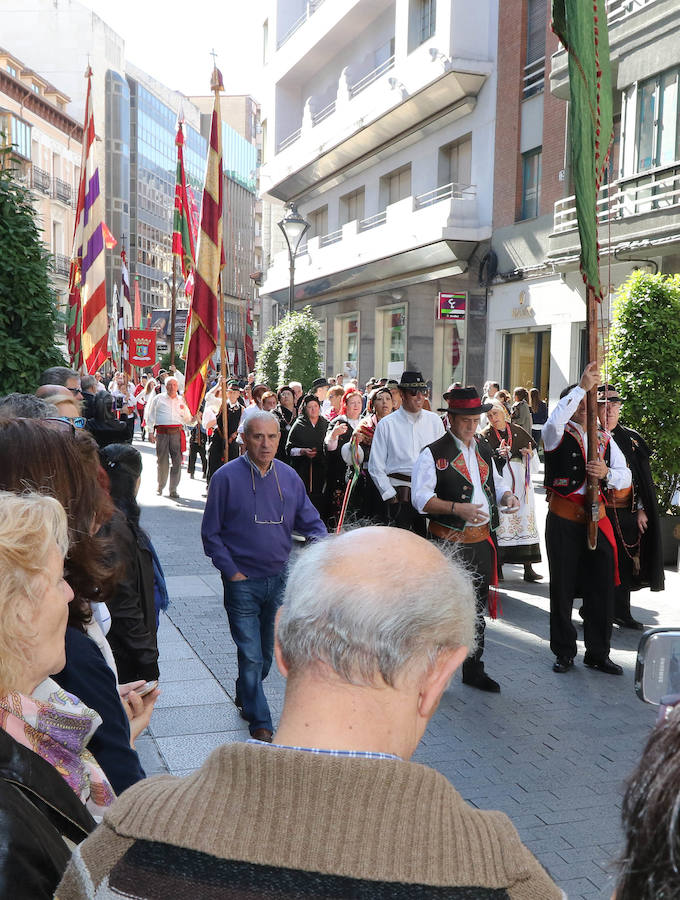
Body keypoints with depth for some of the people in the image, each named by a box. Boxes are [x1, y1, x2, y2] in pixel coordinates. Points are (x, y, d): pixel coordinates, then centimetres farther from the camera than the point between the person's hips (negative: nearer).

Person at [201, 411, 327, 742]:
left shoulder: (288, 476, 2)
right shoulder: (226, 477, -9)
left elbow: (310, 521, 10)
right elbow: (211, 533, -5)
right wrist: (231, 572, -10)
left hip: (280, 579, 4)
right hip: (242, 582, -4)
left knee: (267, 652, 18)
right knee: (251, 657, -2)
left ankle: (245, 694, 43)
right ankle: (260, 722, 12)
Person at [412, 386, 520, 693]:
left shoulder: (484, 449, 13)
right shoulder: (433, 453, -8)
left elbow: (494, 482, 23)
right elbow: (421, 498, -15)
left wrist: (507, 495, 0)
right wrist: (458, 509, -25)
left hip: (481, 540, 6)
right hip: (448, 542, -6)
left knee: (477, 607, 14)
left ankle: (473, 670, 26)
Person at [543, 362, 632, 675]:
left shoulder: (604, 438, 12)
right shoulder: (558, 434, -1)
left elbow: (626, 476, 5)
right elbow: (555, 419, -26)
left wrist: (606, 473, -17)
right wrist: (582, 386, -30)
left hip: (597, 519, 4)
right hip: (563, 520, -3)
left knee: (601, 587, 5)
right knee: (562, 587, 5)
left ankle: (598, 653, 20)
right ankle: (564, 652, 19)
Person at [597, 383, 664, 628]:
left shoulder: (632, 439, 9)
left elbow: (643, 479, 10)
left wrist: (641, 510, 3)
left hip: (626, 513, 4)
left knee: (624, 562, 9)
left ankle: (621, 613, 22)